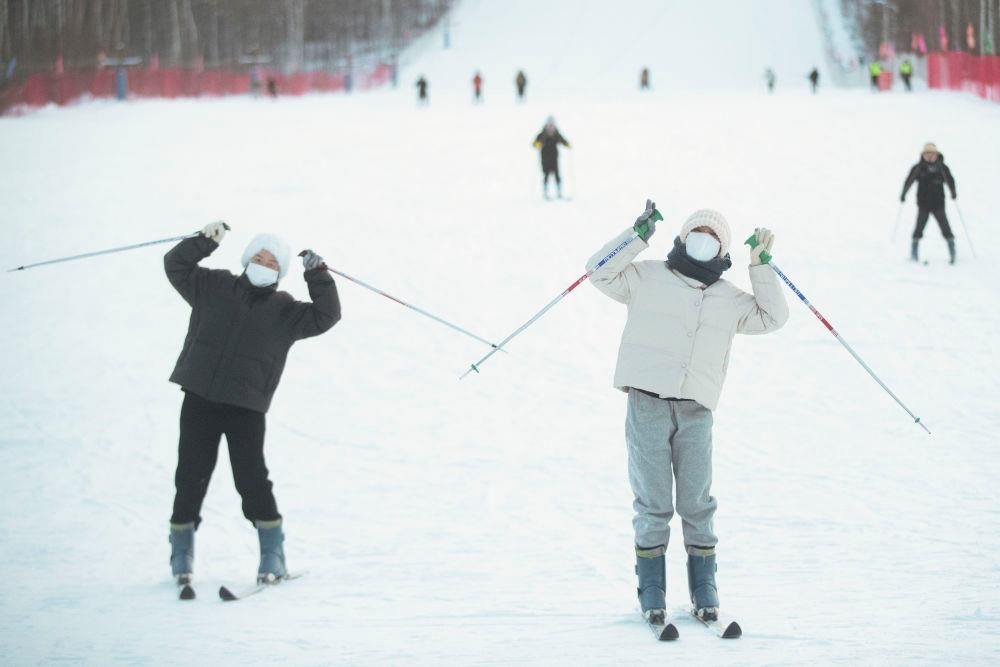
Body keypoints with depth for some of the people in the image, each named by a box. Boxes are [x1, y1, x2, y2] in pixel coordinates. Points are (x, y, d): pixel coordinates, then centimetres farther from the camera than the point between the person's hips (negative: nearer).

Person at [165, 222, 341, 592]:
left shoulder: (285, 311, 7)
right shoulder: (213, 288, 9)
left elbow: (325, 316, 0)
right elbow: (176, 266, 10)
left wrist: (318, 276, -8)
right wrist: (205, 241, -3)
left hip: (246, 407, -1)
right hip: (200, 398, 1)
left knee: (252, 479, -5)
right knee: (191, 476, 3)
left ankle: (272, 557, 5)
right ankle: (181, 555, 15)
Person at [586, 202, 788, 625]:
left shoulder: (729, 299, 17)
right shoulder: (648, 278, 9)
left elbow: (772, 317, 13)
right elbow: (600, 271, 1)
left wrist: (761, 266, 8)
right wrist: (638, 236, -5)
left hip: (696, 411, 2)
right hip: (646, 404, -2)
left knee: (697, 504, 3)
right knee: (653, 505, 1)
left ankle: (704, 591, 14)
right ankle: (651, 592, 10)